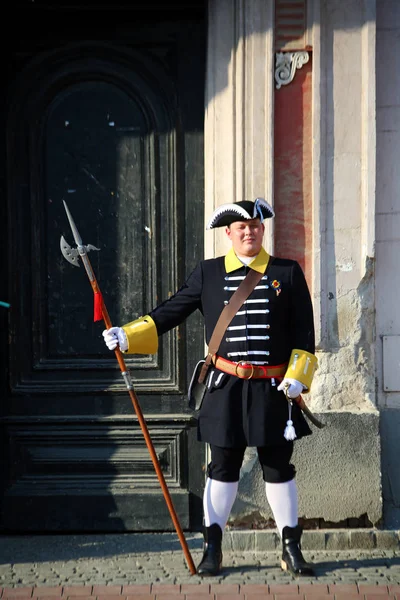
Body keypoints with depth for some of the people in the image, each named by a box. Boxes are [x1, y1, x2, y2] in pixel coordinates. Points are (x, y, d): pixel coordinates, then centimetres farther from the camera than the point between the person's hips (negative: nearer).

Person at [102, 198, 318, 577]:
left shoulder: (288, 272, 3)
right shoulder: (208, 274, 4)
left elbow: (304, 332, 3)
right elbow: (169, 314, 5)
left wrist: (297, 376, -7)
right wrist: (127, 336, -7)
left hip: (274, 390, 0)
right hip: (226, 389, 0)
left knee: (278, 467, 8)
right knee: (222, 467, 6)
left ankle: (291, 549, 20)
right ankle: (213, 548, 17)